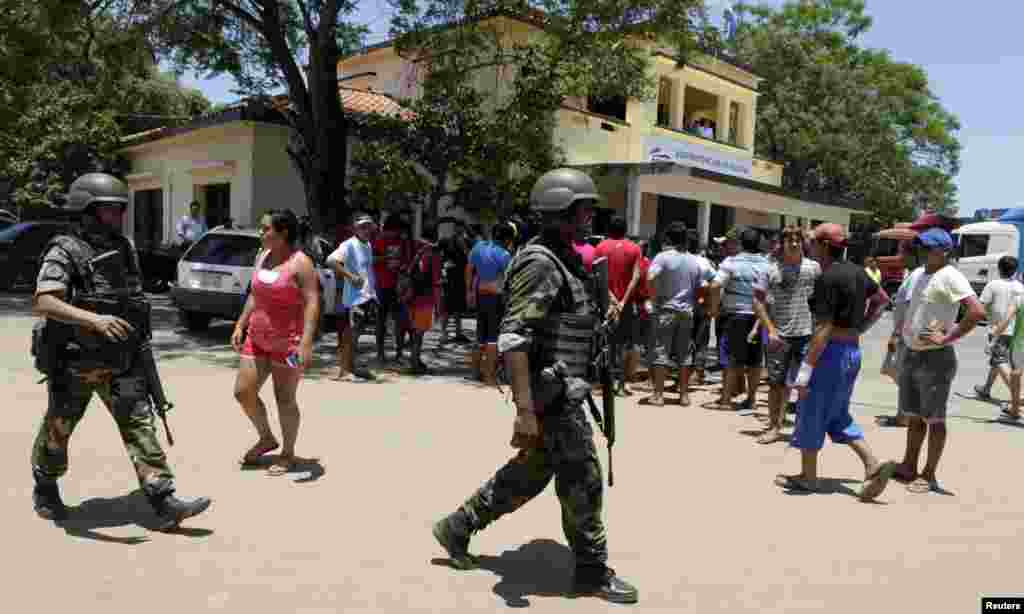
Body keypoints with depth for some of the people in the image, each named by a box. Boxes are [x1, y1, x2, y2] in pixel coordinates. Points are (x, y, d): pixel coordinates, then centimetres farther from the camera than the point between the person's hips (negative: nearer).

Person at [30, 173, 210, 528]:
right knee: (58, 431, 15)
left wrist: (137, 342, 21)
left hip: (120, 362, 4)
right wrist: (94, 320, -43)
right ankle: (45, 489, 42)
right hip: (74, 365, -4)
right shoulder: (64, 252, -14)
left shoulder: (124, 249, 6)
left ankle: (164, 504, -9)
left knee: (140, 425, -6)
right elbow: (43, 303, -28)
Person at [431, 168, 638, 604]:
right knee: (583, 481, 2)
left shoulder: (562, 259, 14)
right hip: (550, 393, -10)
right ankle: (592, 571, 19)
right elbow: (513, 339, -24)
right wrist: (525, 411, -28)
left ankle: (457, 527, 31)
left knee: (530, 474, 19)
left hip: (563, 390, 10)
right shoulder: (540, 263, -18)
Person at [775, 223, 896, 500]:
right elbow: (882, 300, 24)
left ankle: (808, 476, 18)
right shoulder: (857, 272, 8)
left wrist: (805, 369, -22)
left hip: (832, 351, -9)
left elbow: (824, 329, -23)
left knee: (812, 415, 6)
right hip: (853, 351, 9)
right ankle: (873, 465, 8)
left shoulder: (828, 278, -19)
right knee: (838, 417, 18)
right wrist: (861, 328, 18)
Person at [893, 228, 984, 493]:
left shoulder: (949, 276, -15)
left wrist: (947, 338, -22)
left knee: (934, 419, 1)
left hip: (935, 358, -9)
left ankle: (929, 475, 11)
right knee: (914, 416, 17)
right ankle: (909, 466, 29)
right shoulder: (918, 274, 11)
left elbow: (977, 312, -25)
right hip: (910, 354, 9)